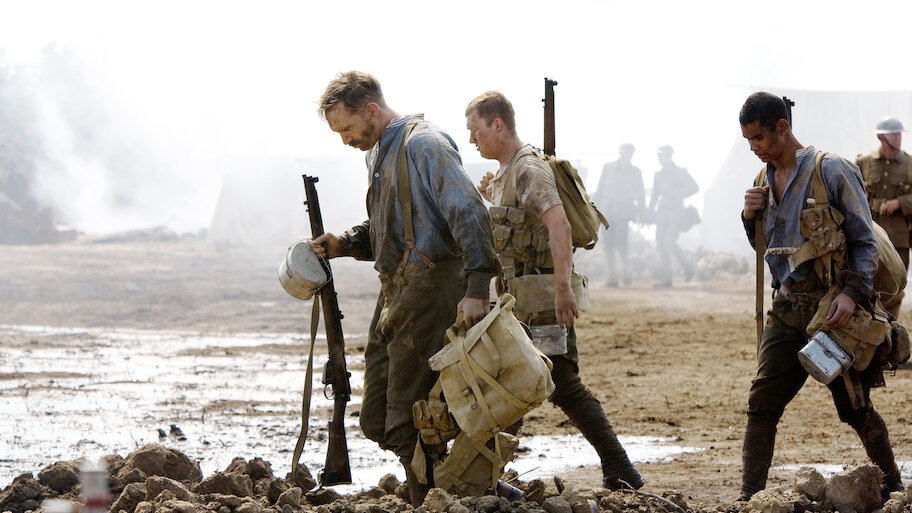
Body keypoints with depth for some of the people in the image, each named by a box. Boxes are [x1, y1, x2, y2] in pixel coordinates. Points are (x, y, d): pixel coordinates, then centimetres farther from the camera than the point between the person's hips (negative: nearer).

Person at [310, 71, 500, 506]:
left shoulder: (424, 145, -11)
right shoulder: (378, 153, 19)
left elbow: (469, 216, -19)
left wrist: (475, 288, -27)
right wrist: (343, 245, 10)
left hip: (427, 291, -10)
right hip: (393, 293, 10)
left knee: (408, 424, -8)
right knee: (375, 420, 9)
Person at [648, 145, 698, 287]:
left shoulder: (680, 172, 0)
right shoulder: (659, 174, 16)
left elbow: (694, 187, -4)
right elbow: (655, 194, 19)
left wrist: (678, 195, -12)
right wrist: (651, 211, 6)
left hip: (676, 212, -6)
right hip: (662, 212, 6)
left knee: (669, 241, -21)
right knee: (661, 245, -2)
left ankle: (688, 266, 1)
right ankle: (665, 279, 1)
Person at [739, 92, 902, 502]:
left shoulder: (831, 171, -9)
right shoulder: (764, 180, 11)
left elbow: (865, 241, -9)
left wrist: (853, 294, -22)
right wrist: (750, 216, 2)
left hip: (832, 308, -5)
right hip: (787, 309, 5)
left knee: (854, 407, 4)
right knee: (761, 403, -6)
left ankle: (891, 483, 24)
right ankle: (749, 498, -5)